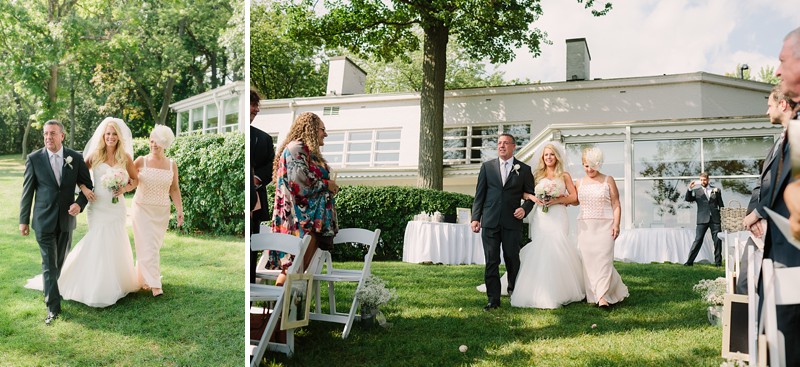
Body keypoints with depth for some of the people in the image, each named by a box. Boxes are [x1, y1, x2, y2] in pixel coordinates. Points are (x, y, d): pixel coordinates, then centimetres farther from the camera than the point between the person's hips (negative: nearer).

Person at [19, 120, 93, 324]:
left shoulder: (76, 158, -2)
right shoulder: (34, 159, -6)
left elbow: (87, 185, 6)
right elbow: (27, 192, -1)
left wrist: (80, 204, -12)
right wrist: (24, 220, 1)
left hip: (66, 219, 2)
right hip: (44, 220, -2)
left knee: (62, 261, 17)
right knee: (49, 265, -3)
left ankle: (51, 289, 41)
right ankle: (53, 307, 2)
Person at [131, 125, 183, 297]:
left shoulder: (172, 165, 2)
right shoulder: (141, 161, -4)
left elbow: (174, 189, 5)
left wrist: (179, 210, 1)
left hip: (161, 211, 2)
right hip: (142, 209, -2)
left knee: (155, 246, 9)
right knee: (148, 246, -8)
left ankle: (143, 278, 28)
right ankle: (154, 285, -6)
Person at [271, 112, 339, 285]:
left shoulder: (309, 151, 23)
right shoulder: (295, 148, -7)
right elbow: (299, 180, -18)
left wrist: (329, 186, 9)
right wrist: (326, 184, -6)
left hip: (312, 217, 10)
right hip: (300, 219, -10)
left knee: (301, 268, 5)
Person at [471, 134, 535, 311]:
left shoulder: (524, 169, 8)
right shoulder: (487, 166, 10)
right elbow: (479, 195, 8)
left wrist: (525, 209, -8)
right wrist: (475, 218, 0)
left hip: (512, 222, -1)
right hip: (490, 221, 1)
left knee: (512, 259, 6)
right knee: (491, 261, 0)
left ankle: (514, 294, 26)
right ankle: (493, 299, 5)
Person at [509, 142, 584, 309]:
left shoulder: (564, 176, 11)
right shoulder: (537, 175, 15)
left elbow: (574, 197, 5)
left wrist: (557, 200, -8)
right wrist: (533, 198, -7)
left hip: (558, 217, -1)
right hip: (540, 218, 1)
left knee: (556, 250, -11)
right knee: (540, 250, -7)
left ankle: (559, 292, -2)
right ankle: (540, 293, -1)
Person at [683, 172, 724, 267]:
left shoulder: (716, 190, 13)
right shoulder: (696, 191, 10)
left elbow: (721, 205, 15)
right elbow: (688, 199, -3)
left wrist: (723, 217, 10)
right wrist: (689, 189, -19)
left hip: (715, 219, 2)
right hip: (702, 219, -1)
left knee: (717, 240, 2)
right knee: (698, 240, -6)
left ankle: (718, 261, 12)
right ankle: (690, 261, -5)